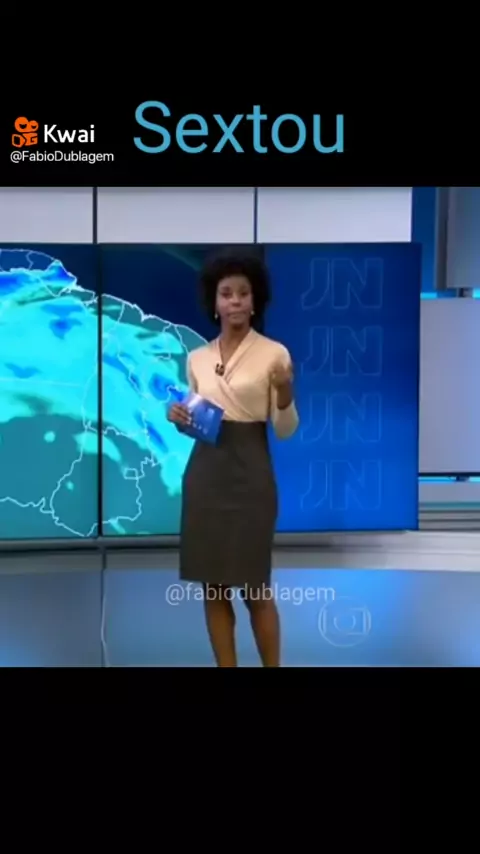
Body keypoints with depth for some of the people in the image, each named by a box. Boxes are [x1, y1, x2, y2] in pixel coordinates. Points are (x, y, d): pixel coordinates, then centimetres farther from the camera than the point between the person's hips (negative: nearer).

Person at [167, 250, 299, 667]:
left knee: (255, 587, 2)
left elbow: (285, 430, -4)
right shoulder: (197, 358, 9)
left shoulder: (274, 353, -4)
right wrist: (180, 419, -5)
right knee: (212, 586, 8)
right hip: (204, 472, 4)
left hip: (250, 473, -4)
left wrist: (285, 396, -24)